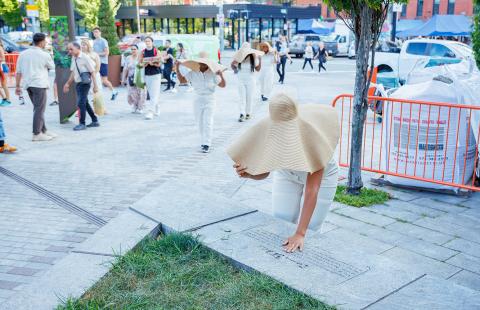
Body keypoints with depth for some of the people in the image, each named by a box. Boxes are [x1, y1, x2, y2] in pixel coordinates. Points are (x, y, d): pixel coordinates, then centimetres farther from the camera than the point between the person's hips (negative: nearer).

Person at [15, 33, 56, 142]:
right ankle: (37, 134, -3)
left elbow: (18, 72, 8)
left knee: (38, 108, 16)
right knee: (39, 109, -2)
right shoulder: (44, 55, -7)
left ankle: (43, 130, 22)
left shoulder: (23, 54, 8)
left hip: (28, 84, 6)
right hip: (39, 84, -6)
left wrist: (18, 86, 12)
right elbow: (52, 67, 9)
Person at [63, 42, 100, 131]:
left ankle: (82, 124, 1)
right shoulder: (73, 58, 8)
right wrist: (68, 83, 17)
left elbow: (92, 72, -13)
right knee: (85, 103, 14)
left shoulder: (85, 57, -14)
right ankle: (95, 121, 26)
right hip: (78, 83, 8)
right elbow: (73, 73, 17)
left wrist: (95, 86, -15)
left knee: (81, 103, -10)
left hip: (85, 83, -8)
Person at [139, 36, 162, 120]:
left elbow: (159, 63, -6)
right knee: (151, 94, 10)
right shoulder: (143, 52, 6)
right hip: (147, 75, 4)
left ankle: (150, 111, -12)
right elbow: (140, 63, 5)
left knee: (154, 95, -10)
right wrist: (145, 64, -15)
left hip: (156, 74, -4)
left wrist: (153, 63, -25)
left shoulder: (156, 50, -2)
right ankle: (157, 109, 27)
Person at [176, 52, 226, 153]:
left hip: (210, 100, -3)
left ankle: (206, 144, -6)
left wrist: (221, 75, -26)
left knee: (207, 122, -8)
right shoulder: (193, 73, 1)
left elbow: (222, 85, -10)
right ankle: (204, 141, 26)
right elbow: (182, 79, 4)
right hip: (198, 100, 4)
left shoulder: (212, 74, -7)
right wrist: (177, 68, -6)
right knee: (200, 122, 10)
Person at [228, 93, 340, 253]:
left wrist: (300, 233, -45)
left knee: (310, 229, -6)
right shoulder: (270, 132, -31)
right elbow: (264, 172, -15)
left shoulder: (311, 134, -41)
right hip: (286, 174, 3)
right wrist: (247, 173, -39)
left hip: (321, 174, -3)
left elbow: (312, 190, -40)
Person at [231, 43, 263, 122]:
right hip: (241, 80, 0)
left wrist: (260, 60, -13)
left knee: (249, 97, 8)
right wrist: (234, 69, -14)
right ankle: (242, 114, -9)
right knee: (242, 97, -4)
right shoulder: (239, 58, -7)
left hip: (250, 80, 0)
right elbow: (232, 65, 7)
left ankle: (248, 113, 21)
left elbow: (258, 69, -2)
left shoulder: (253, 58, -7)